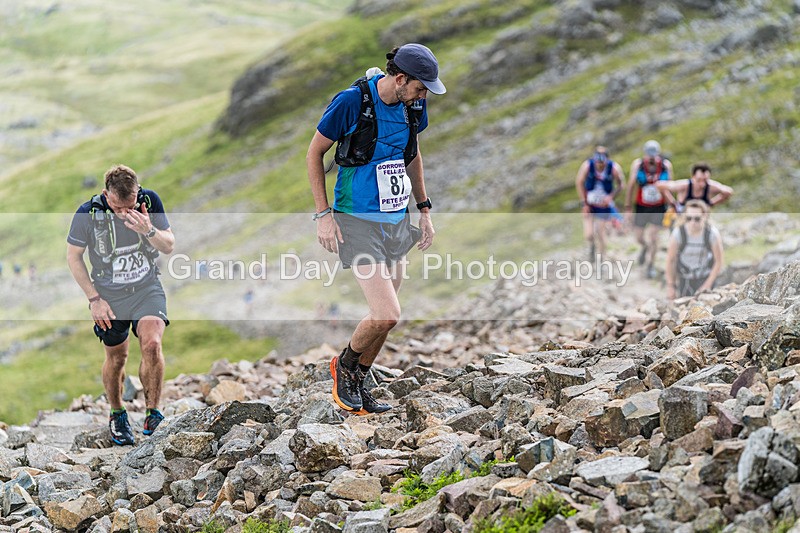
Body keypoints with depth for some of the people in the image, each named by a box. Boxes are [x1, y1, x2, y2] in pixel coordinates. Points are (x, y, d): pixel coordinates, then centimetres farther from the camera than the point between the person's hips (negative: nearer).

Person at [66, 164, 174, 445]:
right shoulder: (88, 213, -18)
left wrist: (148, 230, -26)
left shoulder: (150, 201, -13)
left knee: (152, 344, -22)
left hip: (147, 289, 0)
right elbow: (73, 257, -4)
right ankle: (117, 415, 35)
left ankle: (153, 412, -6)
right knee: (116, 358, 10)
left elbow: (169, 246, -5)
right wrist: (94, 298, -5)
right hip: (109, 295, 0)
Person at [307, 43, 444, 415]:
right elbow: (314, 153, -7)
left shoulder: (413, 106, 2)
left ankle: (356, 386, 30)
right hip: (358, 221, -7)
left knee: (383, 318, 11)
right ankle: (345, 365, 12)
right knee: (387, 315, -16)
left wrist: (424, 209, 18)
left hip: (397, 222, 7)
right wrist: (323, 214, -11)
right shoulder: (351, 102, -17)